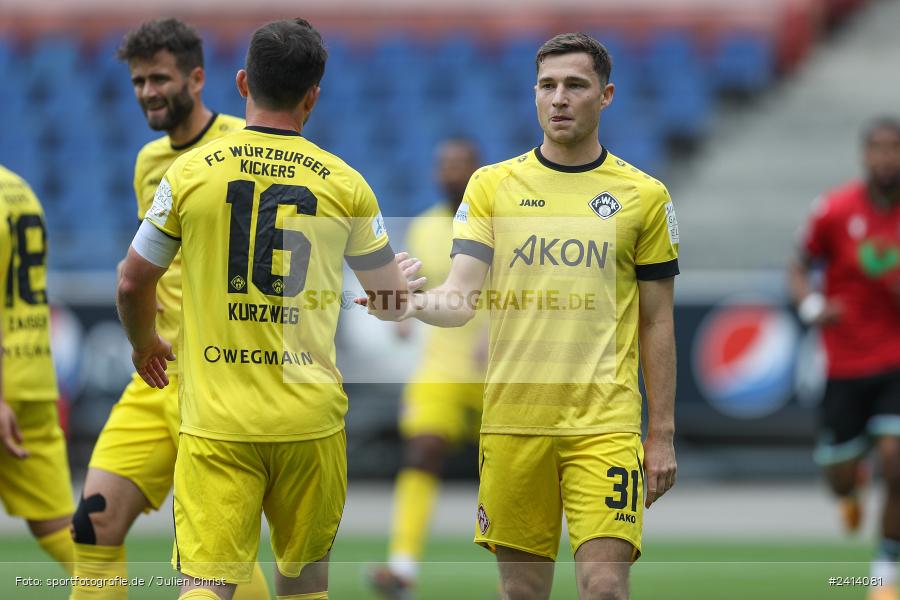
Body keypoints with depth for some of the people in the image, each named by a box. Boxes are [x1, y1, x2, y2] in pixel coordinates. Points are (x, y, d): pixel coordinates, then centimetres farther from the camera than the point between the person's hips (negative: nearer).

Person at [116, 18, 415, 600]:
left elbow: (132, 284, 7)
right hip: (309, 416, 1)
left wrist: (144, 344, 29)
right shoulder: (345, 184, 1)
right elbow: (393, 302, 14)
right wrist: (405, 276, 39)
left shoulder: (191, 172, -2)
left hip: (215, 416, -1)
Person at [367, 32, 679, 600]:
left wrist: (662, 435, 5)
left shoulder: (643, 195, 5)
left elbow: (658, 323, 9)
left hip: (605, 424, -1)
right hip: (512, 419, 2)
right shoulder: (493, 185, 7)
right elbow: (462, 297, -2)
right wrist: (411, 303, -25)